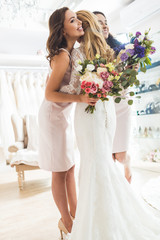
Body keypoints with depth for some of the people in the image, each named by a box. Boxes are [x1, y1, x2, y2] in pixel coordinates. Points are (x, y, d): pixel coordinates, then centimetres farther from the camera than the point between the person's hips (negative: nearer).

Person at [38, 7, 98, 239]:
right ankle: (66, 221, 20)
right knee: (60, 171, 3)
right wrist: (79, 98, -33)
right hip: (53, 115, -9)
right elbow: (49, 94, -22)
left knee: (70, 167, 15)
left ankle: (74, 213, 30)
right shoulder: (63, 56, -22)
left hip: (65, 114, 9)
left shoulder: (72, 52, 4)